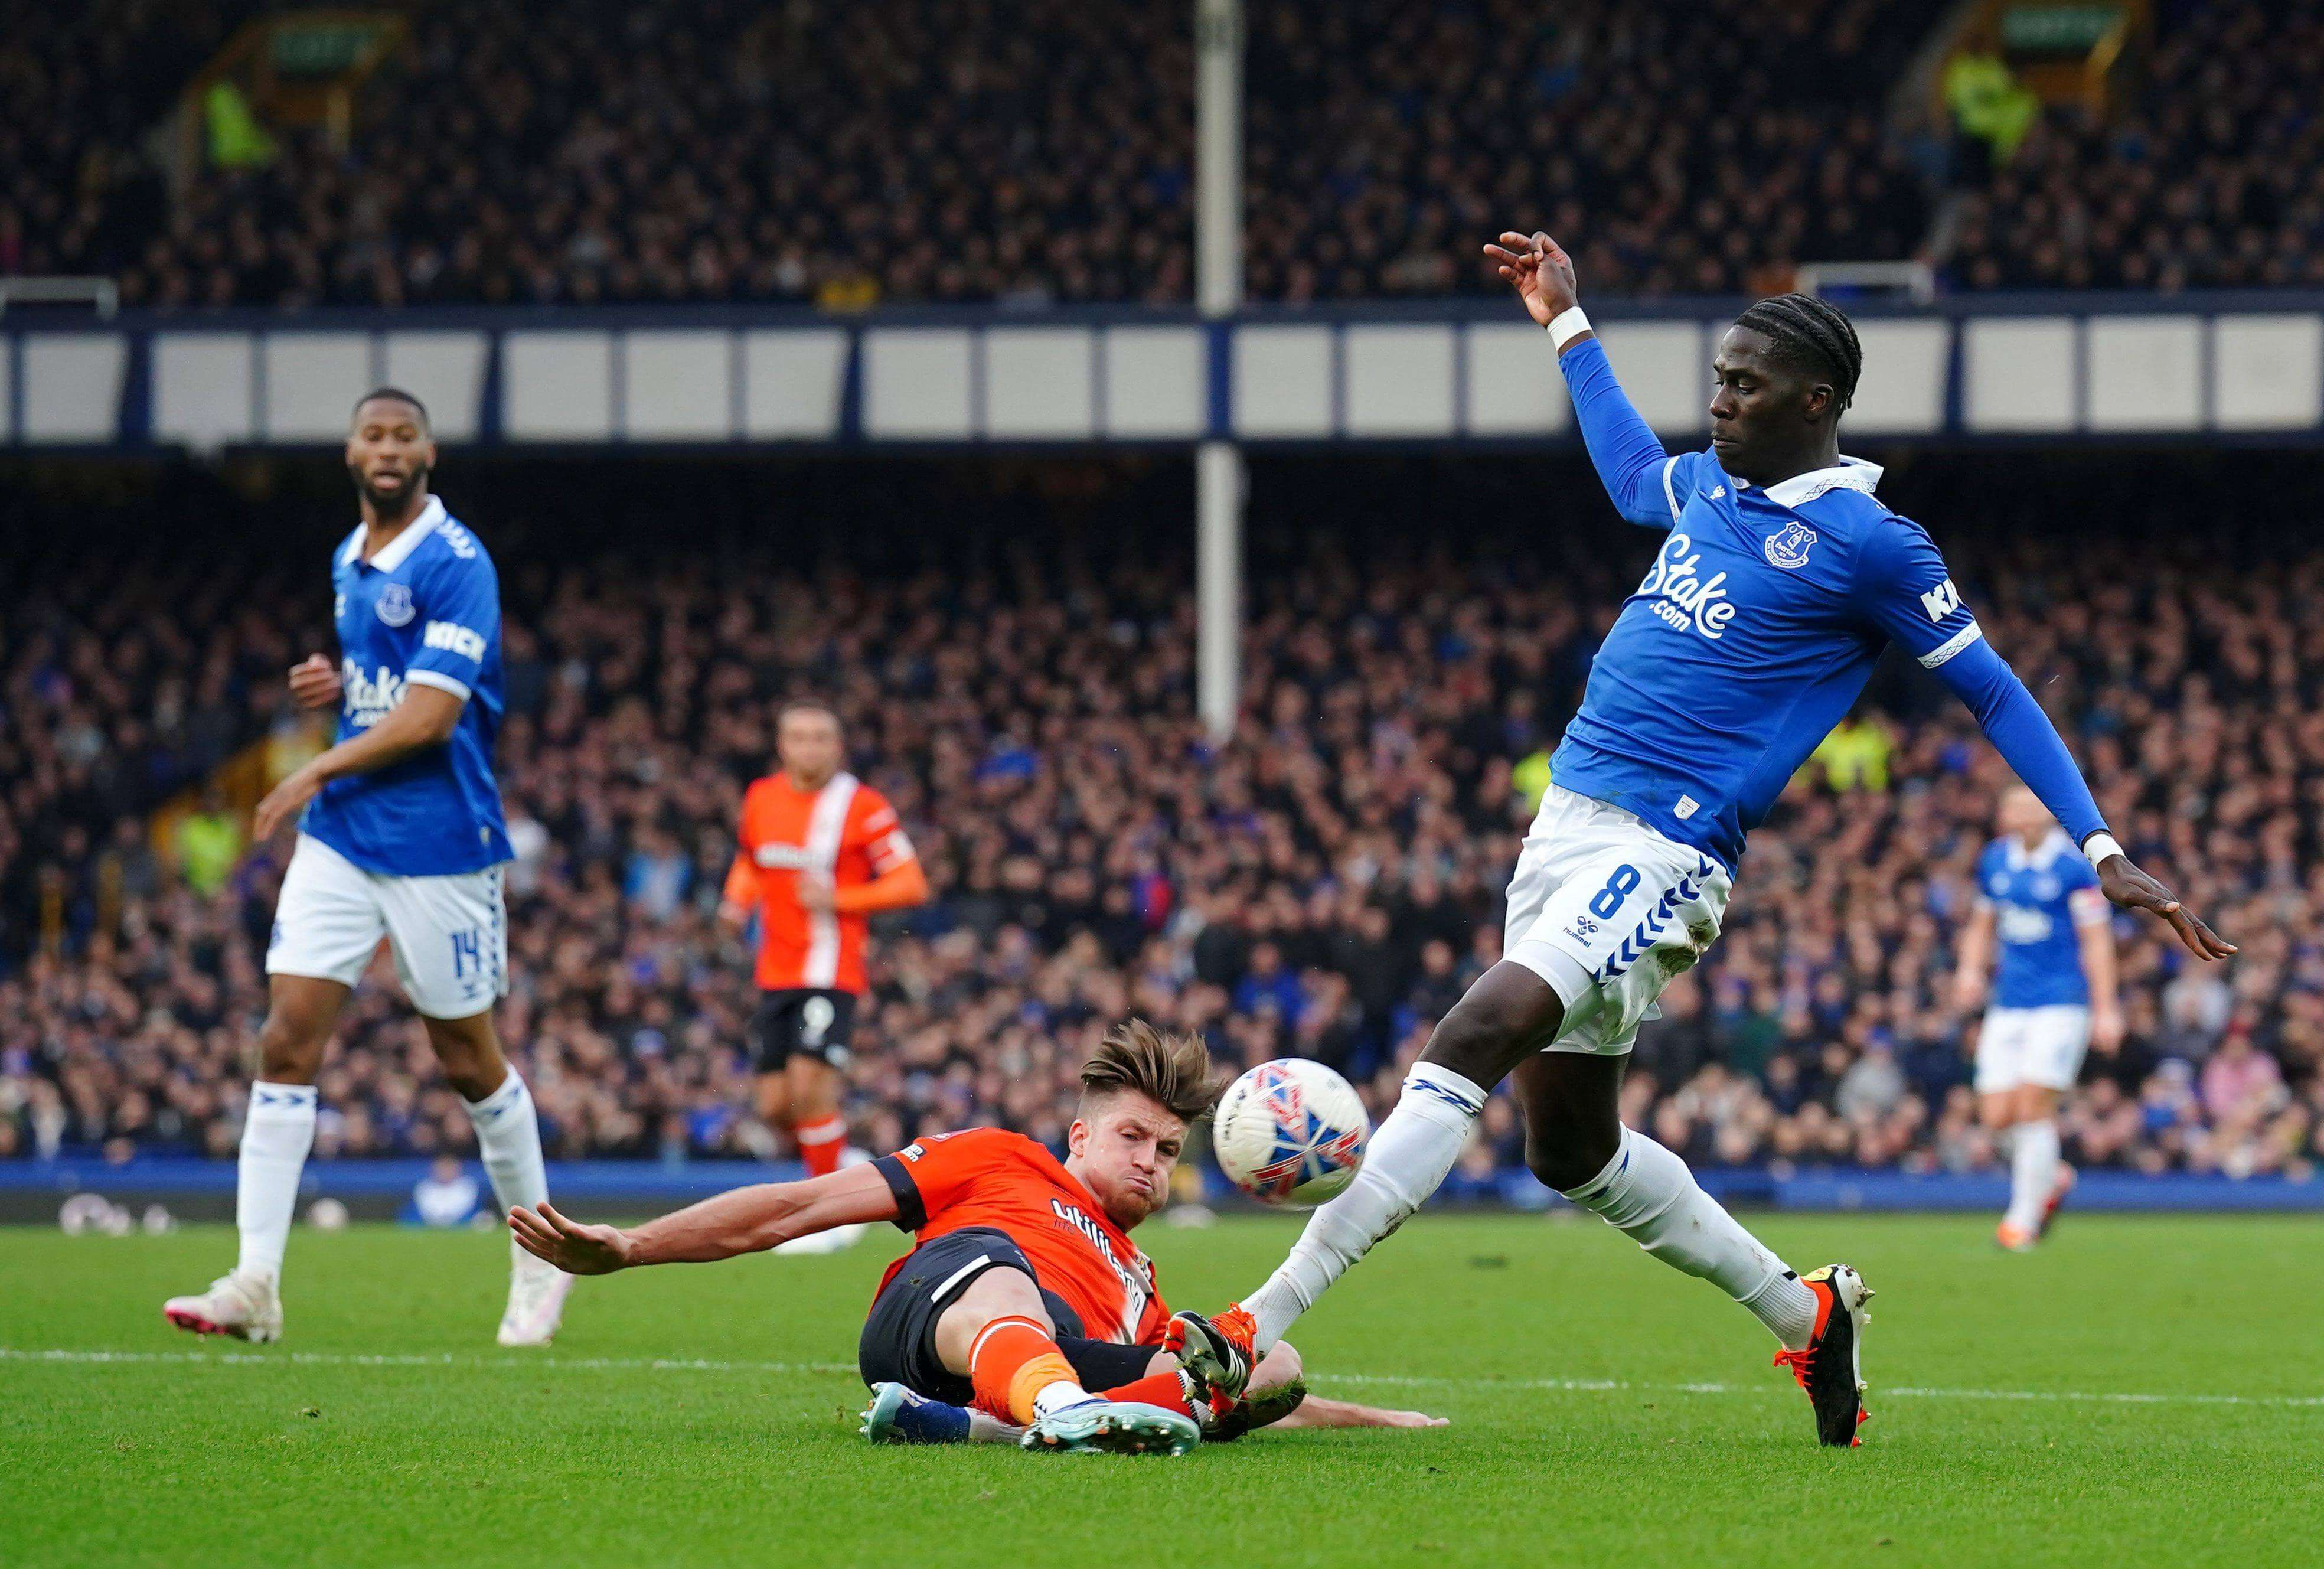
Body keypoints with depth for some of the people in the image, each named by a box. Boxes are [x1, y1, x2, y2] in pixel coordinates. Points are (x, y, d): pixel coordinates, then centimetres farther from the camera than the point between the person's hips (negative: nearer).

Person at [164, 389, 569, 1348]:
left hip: (438, 846, -7)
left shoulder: (454, 565, -12)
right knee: (287, 1041, -6)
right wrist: (335, 685, 6)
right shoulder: (349, 563, 14)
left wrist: (317, 772, -11)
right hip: (339, 838, 7)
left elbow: (429, 716, -18)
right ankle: (256, 1284, -10)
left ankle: (540, 1257, 26)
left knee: (468, 1060, 5)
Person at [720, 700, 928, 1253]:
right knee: (775, 1107, 1)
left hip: (832, 974, -6)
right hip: (776, 974, 6)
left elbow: (911, 885, -7)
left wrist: (838, 900, -19)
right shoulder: (760, 799, 8)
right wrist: (739, 900, 5)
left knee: (810, 1087, -18)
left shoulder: (862, 807, -8)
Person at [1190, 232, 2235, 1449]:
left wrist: (2102, 849, -7)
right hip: (1568, 819, 9)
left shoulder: (1866, 544, -7)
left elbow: (1992, 694, -2)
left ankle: (1259, 1328, -29)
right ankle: (1805, 1315, 32)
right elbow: (1632, 478, 39)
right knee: (1570, 1151, 15)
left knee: (1464, 1050, -23)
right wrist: (1567, 326, 43)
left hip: (1659, 849, -9)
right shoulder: (1710, 486, 14)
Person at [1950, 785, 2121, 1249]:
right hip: (2008, 1002, 6)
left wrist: (2106, 1009, -11)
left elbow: (2097, 940, -8)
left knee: (2033, 1107, -13)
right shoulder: (1995, 861, 9)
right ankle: (2052, 1177, 25)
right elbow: (1982, 924, 23)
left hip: (2061, 1001, -6)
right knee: (1997, 1115, -3)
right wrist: (1971, 971, 5)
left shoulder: (2075, 866, -8)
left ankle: (2023, 1217, -1)